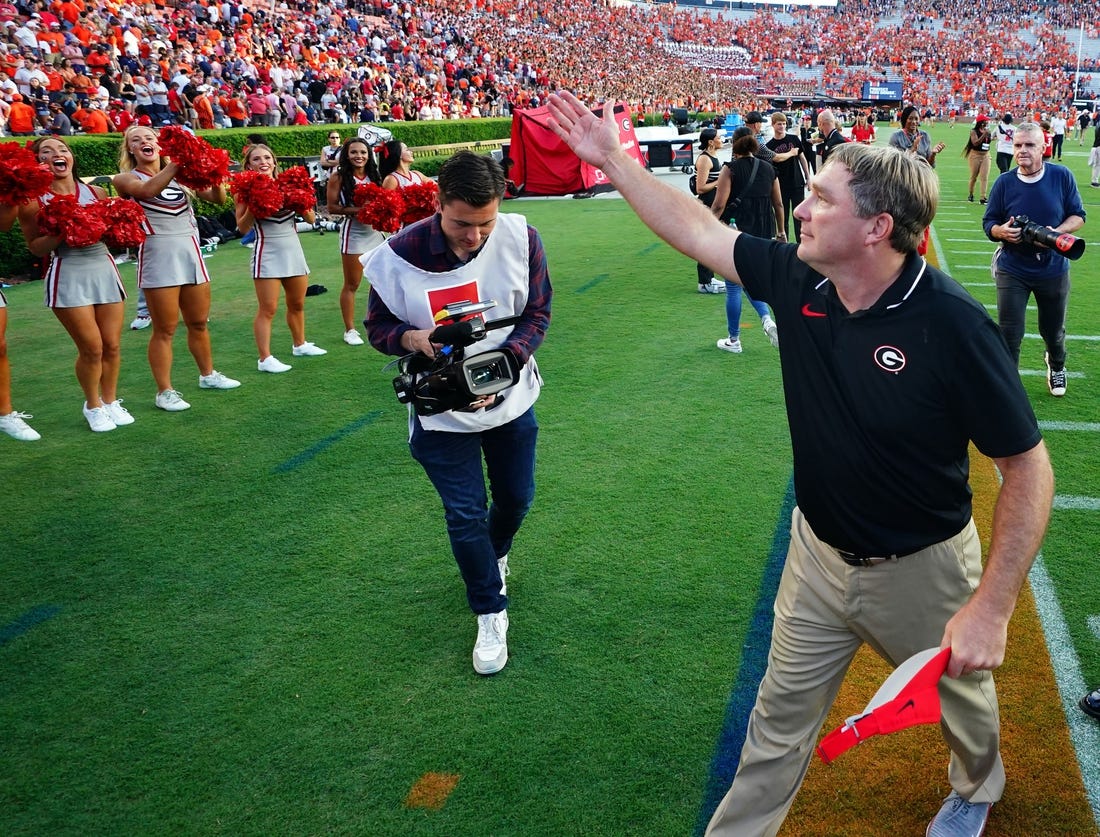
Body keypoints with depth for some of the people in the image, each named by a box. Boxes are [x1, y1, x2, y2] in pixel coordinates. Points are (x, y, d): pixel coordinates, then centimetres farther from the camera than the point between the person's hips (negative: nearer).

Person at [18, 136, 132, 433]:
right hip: (68, 276, -4)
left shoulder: (96, 193, 6)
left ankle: (110, 401, 25)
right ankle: (93, 406, 19)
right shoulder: (33, 201, -4)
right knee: (92, 348, -3)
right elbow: (35, 247, -3)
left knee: (112, 345, 5)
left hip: (104, 269, 4)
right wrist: (60, 233, -19)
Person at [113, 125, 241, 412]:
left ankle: (208, 375, 32)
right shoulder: (126, 179, 0)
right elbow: (148, 189, -23)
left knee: (199, 323, 15)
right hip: (158, 256, -4)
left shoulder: (180, 175, 12)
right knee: (165, 329, -2)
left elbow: (217, 198, 4)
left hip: (191, 252, 4)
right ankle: (164, 391, 7)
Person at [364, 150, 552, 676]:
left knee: (516, 497, 19)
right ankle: (491, 613, 24)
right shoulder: (399, 256, -19)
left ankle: (495, 556, 54)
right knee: (465, 512, 1)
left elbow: (537, 312, -6)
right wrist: (415, 338, -28)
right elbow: (377, 326, -5)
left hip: (511, 399, 3)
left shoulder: (520, 239, -15)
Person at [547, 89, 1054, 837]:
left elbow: (1028, 467, -22)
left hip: (922, 570, -3)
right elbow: (699, 230, 1)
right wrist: (613, 160, 3)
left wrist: (991, 609, -25)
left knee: (963, 696, 27)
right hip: (819, 555, 3)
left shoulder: (953, 323, -28)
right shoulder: (796, 279, -13)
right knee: (781, 717, 18)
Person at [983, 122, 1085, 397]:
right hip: (1012, 270, -1)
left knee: (1053, 330, 18)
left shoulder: (1062, 176, -8)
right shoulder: (1004, 183, -7)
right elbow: (988, 223, 0)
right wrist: (1001, 231, -23)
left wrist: (1055, 233, -21)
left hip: (1053, 269, 1)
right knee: (1010, 334, -3)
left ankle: (1056, 366, 50)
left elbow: (1078, 216, -2)